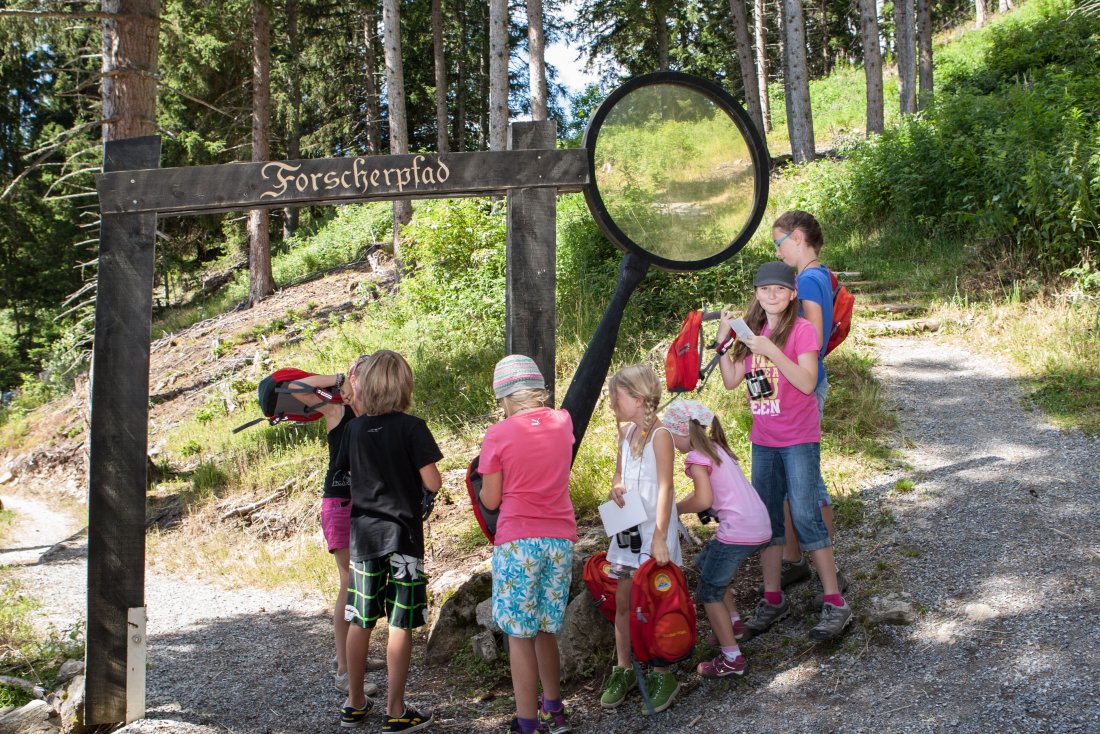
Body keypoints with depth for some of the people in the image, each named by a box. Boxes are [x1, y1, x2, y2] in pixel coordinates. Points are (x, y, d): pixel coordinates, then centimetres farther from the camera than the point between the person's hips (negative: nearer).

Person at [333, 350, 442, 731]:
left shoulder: (354, 429, 1)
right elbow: (433, 483, -15)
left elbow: (344, 472, 11)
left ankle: (355, 703, 23)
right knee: (400, 624, 2)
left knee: (360, 621, 13)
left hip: (363, 534, 4)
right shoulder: (412, 427, -12)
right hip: (402, 535, -4)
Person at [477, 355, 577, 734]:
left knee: (520, 634, 1)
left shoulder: (499, 435, -9)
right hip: (561, 539, 5)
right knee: (546, 630, 17)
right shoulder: (562, 422, 4)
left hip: (518, 542, -5)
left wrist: (486, 485, 16)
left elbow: (490, 500, -2)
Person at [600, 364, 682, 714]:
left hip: (654, 528, -7)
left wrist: (659, 538, -24)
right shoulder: (626, 431, 8)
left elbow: (665, 488, -18)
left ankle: (663, 675, 10)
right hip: (628, 527, 7)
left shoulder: (659, 435, -14)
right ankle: (623, 669, 22)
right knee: (623, 599, 11)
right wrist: (615, 487, -5)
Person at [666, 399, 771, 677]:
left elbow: (703, 500, -19)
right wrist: (680, 504, 12)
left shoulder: (696, 458, -9)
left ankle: (731, 659, 4)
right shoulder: (716, 448, 17)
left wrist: (675, 508, -2)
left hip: (739, 532, -9)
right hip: (760, 527, 9)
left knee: (708, 592, 4)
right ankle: (734, 622, 30)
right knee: (704, 563, 27)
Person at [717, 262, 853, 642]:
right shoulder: (752, 331, 9)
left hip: (799, 439, -6)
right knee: (768, 518, 9)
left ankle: (834, 603, -3)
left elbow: (807, 383, -20)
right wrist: (723, 339, -7)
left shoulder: (802, 330, -9)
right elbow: (731, 381, 3)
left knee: (805, 516, -8)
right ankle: (772, 600, 18)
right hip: (763, 440, 6)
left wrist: (770, 350, -27)